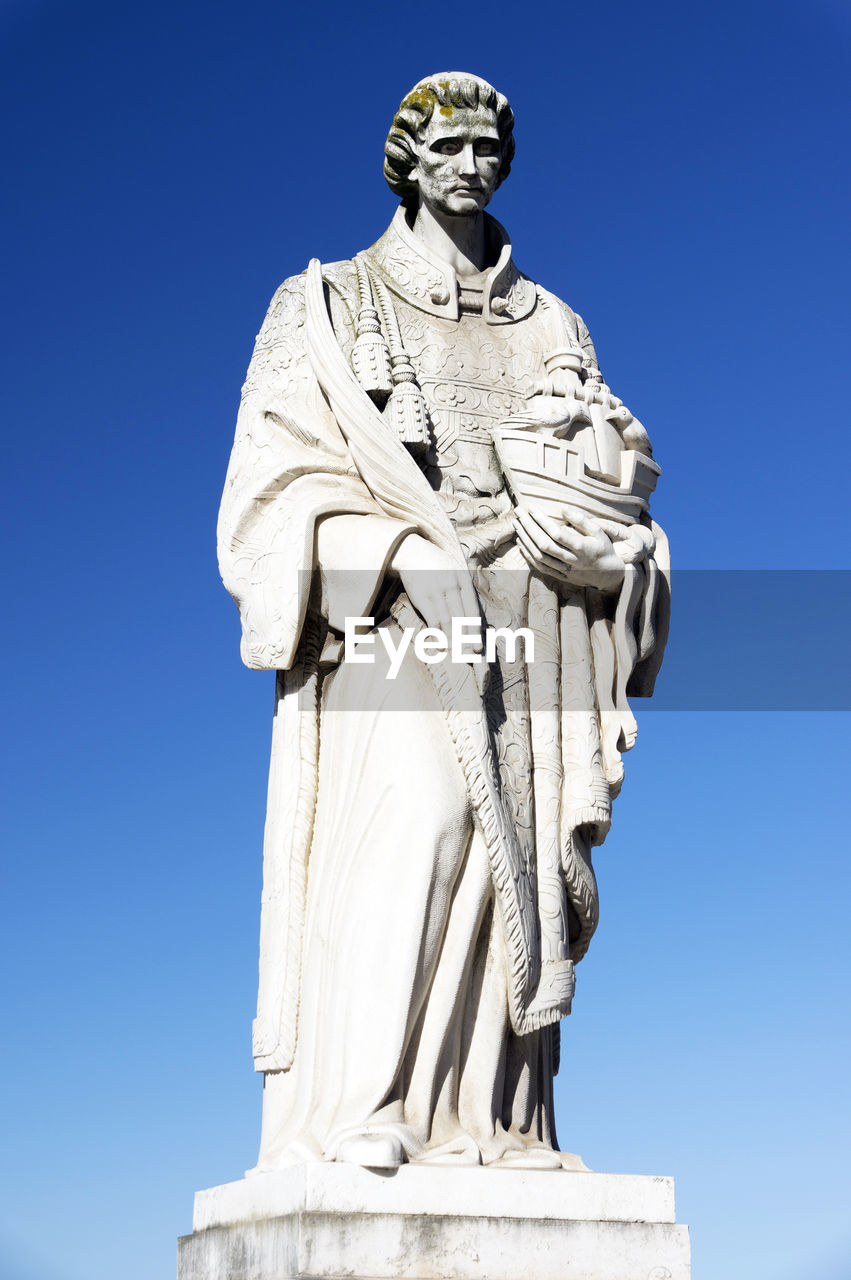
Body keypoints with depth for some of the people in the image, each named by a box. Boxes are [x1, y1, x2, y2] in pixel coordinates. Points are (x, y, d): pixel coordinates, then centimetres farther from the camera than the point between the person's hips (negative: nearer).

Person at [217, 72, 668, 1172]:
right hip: (392, 618, -3)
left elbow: (617, 471, 16)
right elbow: (282, 466, 1)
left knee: (521, 857, -5)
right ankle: (355, 1111, -21)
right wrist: (417, 543, -13)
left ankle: (493, 1131, -3)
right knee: (418, 809, -23)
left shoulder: (552, 328, 21)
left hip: (527, 627, 4)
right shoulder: (328, 309, 12)